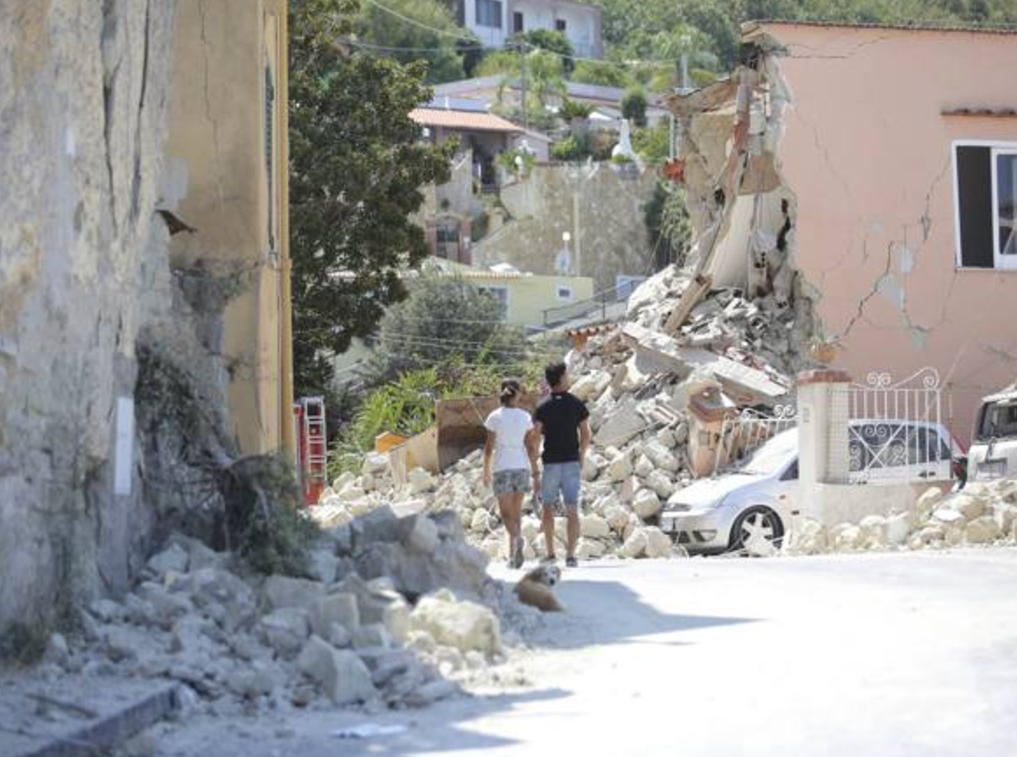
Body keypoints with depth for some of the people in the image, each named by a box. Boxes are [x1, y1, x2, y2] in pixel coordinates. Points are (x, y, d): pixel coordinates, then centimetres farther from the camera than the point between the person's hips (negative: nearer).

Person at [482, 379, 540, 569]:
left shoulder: (495, 417, -5)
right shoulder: (525, 417, 0)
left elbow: (489, 447, -3)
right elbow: (531, 447, 0)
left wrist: (486, 471, 8)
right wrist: (535, 470, 8)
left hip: (502, 468, -2)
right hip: (521, 467, 2)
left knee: (506, 512, 0)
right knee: (516, 511, 12)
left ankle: (517, 538, -30)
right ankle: (513, 555, 11)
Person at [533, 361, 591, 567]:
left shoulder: (543, 407, -3)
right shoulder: (576, 404, -1)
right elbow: (585, 435, 1)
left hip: (551, 463, 0)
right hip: (572, 462, 1)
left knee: (548, 508, 12)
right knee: (572, 510, 1)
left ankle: (550, 554, 10)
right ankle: (571, 555, -6)